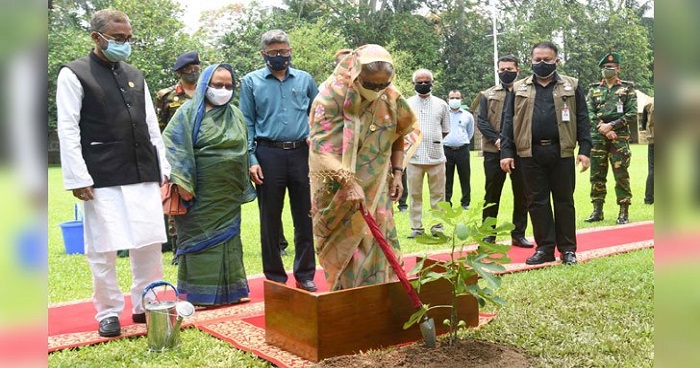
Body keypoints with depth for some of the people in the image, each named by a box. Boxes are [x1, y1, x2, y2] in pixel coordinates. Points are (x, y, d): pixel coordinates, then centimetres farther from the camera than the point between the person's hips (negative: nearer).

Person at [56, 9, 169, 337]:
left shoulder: (135, 76, 16)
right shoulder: (74, 74, 0)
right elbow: (68, 129, -6)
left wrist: (163, 167, 12)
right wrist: (78, 178, -12)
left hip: (143, 175, 5)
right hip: (103, 180, -5)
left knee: (149, 243, 6)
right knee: (103, 249, 1)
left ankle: (145, 306, 20)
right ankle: (109, 312, 16)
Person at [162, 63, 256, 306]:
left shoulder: (235, 115, 11)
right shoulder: (189, 112, -4)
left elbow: (244, 149, 17)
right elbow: (172, 145, -11)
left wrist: (243, 186, 13)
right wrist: (182, 182, -19)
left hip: (228, 194, 5)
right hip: (200, 194, -5)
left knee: (228, 238, 10)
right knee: (200, 239, 0)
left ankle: (230, 289, 19)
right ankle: (198, 292, 8)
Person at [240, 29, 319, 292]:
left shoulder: (305, 80, 11)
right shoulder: (251, 82, 6)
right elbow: (247, 123, 3)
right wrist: (251, 160, -6)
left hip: (301, 154, 1)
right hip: (269, 155, -1)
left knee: (305, 218, 5)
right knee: (270, 221, 6)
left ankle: (305, 275, 17)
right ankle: (275, 278, 18)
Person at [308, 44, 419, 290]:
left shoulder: (391, 97, -2)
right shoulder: (332, 97, -17)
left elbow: (398, 136, 15)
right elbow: (322, 147, -23)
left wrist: (396, 173, 5)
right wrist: (349, 183, -33)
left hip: (376, 192, 4)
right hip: (339, 193, -4)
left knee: (376, 247, 6)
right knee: (344, 251, 2)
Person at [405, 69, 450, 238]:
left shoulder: (441, 104, 9)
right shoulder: (407, 104, 6)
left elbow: (445, 131, 14)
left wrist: (431, 140, 7)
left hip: (436, 156, 1)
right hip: (414, 156, 0)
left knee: (438, 194, 4)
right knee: (414, 194, 4)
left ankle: (437, 227, 12)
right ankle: (416, 227, 12)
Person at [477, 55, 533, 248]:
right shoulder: (487, 95, 9)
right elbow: (481, 121, 2)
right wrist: (497, 140, -12)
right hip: (494, 151, 0)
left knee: (522, 194, 5)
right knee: (492, 194, 6)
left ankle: (518, 234, 16)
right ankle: (488, 235, 14)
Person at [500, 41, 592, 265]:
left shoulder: (571, 86, 8)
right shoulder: (519, 89, 11)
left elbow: (582, 120, 5)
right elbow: (509, 122, 7)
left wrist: (585, 149, -5)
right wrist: (506, 152, -2)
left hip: (561, 152, -1)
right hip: (530, 154, 1)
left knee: (564, 201, 5)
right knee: (537, 201, 4)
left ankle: (568, 249, 14)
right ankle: (544, 248, 13)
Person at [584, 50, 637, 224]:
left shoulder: (627, 89, 6)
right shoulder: (594, 89, 13)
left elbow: (632, 115, -2)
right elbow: (588, 113, 2)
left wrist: (611, 125, -12)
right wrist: (603, 128, -11)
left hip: (619, 137, -3)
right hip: (597, 138, 3)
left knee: (621, 176, -4)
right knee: (597, 175, 5)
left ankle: (624, 212, 2)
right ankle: (597, 210, 13)